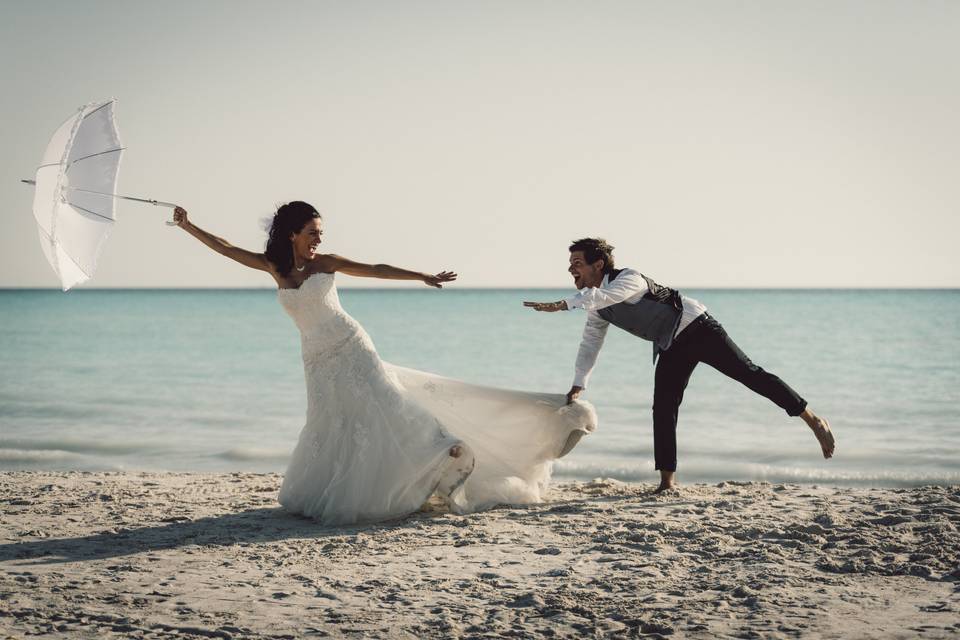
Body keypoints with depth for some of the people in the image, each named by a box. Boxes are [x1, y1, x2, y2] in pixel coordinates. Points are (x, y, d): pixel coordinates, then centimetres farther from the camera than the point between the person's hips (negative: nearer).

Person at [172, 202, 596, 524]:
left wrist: (422, 277, -10)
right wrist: (187, 226, 9)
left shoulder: (325, 263, 1)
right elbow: (226, 248, 10)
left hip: (352, 350, -2)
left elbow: (376, 270, -3)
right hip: (319, 363, 2)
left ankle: (442, 455, -8)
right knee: (327, 426, 1)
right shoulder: (274, 267, 6)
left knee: (386, 406, -12)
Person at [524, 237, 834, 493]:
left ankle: (814, 420, -7)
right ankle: (667, 480, 2)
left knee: (748, 373, -12)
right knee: (663, 408, -1)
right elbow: (589, 345, 13)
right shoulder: (596, 310, 4)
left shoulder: (629, 278, -22)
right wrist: (578, 385, 5)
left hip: (697, 328, -8)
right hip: (672, 347, 8)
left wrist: (559, 305, -46)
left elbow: (602, 296, -42)